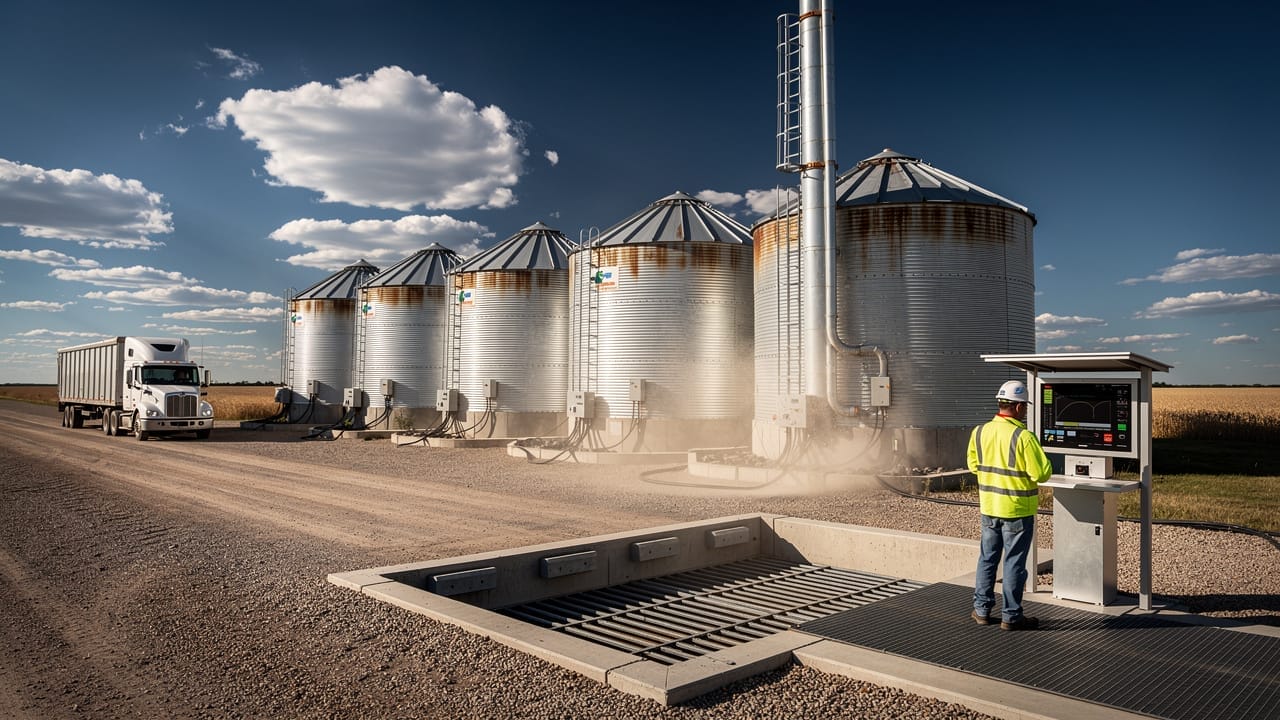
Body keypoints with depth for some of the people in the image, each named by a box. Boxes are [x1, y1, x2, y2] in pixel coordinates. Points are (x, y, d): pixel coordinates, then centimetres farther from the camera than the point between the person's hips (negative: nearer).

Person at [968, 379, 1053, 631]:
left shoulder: (979, 432, -1)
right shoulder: (1023, 437, -19)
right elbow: (1042, 474, -18)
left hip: (989, 506, 5)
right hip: (1017, 509, -5)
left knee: (988, 558, 16)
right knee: (1014, 563, 5)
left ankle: (982, 609, 22)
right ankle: (1011, 616, 14)